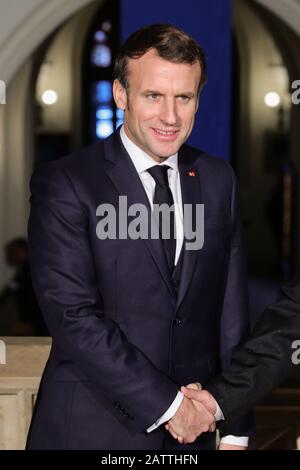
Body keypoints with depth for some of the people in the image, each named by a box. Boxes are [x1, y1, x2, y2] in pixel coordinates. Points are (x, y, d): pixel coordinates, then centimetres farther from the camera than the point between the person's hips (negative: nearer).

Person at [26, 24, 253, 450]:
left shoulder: (218, 180, 5)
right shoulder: (63, 183, -10)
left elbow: (230, 310, 7)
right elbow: (73, 316, -16)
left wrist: (236, 430, 5)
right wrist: (167, 401, -16)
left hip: (191, 428, 4)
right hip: (90, 430, -4)